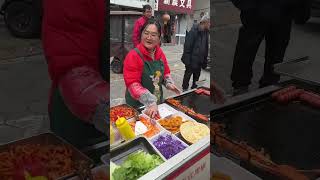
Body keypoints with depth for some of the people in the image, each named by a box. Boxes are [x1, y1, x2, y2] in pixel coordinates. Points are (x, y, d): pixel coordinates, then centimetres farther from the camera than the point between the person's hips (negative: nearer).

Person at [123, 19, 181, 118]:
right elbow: (133, 84, -24)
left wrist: (169, 83, -5)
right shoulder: (133, 56, -19)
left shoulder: (160, 53, 1)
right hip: (137, 105, -6)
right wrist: (150, 102, -32)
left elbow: (165, 71, 16)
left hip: (158, 102, 6)